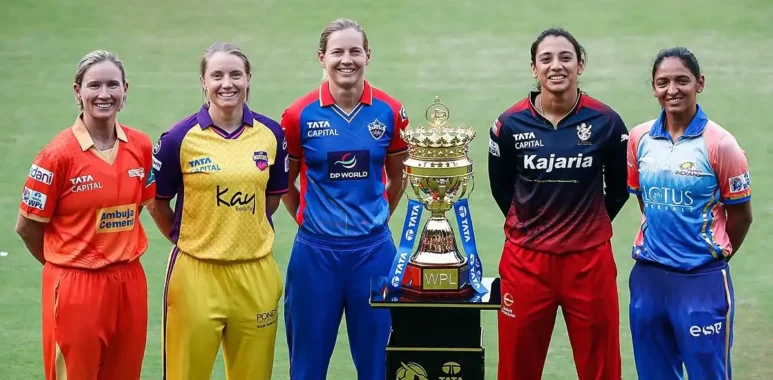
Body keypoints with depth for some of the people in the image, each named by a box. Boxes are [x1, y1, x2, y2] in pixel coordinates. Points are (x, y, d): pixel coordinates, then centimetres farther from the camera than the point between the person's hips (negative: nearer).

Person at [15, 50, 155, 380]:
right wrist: (67, 262, 8)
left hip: (129, 286, 5)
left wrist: (118, 254, 10)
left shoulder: (141, 147, 2)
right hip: (76, 287, -5)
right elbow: (27, 226, -3)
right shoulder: (59, 154, -12)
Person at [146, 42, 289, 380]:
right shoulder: (179, 138, -5)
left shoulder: (271, 134, 4)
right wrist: (187, 239, 9)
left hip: (256, 274, 3)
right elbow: (157, 202, 5)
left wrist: (244, 234, 12)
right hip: (196, 273, -3)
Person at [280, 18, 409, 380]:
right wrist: (308, 219, 6)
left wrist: (376, 218, 11)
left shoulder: (390, 112, -2)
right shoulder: (300, 115, -6)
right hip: (316, 251, -1)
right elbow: (284, 183, 8)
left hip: (373, 250, 1)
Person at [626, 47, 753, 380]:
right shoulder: (639, 139, 3)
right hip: (648, 276, 5)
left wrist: (712, 255, 9)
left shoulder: (719, 143, -10)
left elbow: (741, 215, -1)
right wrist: (660, 243, 13)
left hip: (702, 280, -5)